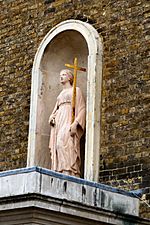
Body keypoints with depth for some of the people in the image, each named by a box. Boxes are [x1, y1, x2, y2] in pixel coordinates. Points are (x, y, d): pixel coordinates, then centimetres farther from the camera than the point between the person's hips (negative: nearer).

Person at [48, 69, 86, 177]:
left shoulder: (76, 90, 10)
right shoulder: (61, 94, 30)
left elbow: (82, 109, -1)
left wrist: (75, 123, -17)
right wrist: (51, 117, 5)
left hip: (69, 121, -7)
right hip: (59, 123, 7)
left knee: (64, 144, -27)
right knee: (57, 146, -10)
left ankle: (69, 174, -37)